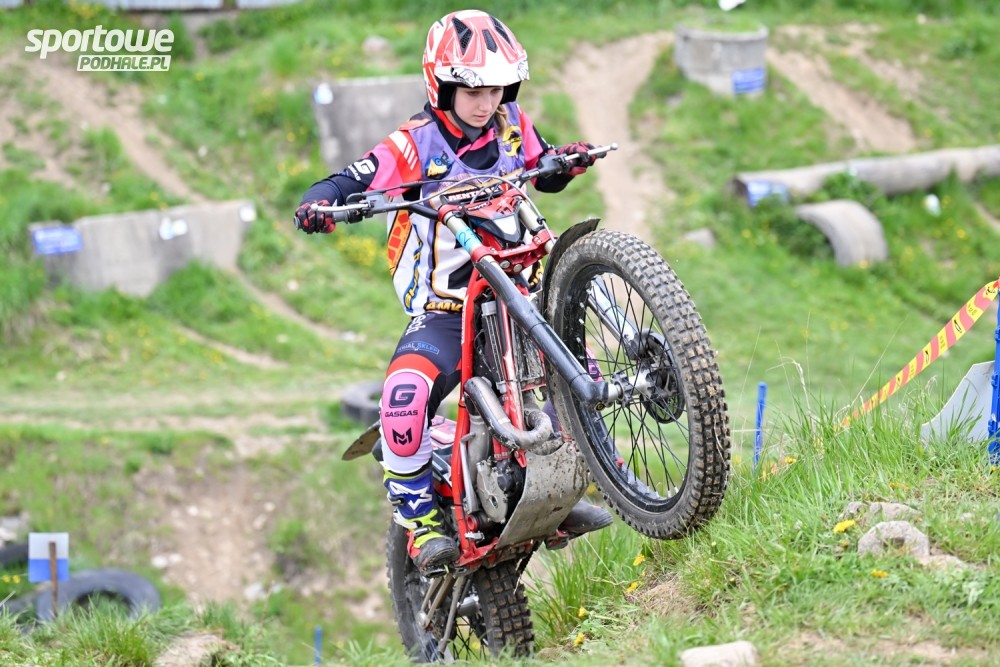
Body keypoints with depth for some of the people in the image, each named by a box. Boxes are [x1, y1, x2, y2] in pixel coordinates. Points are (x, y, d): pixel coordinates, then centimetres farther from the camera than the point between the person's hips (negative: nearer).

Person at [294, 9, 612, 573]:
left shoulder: (512, 126, 6)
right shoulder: (415, 145, -8)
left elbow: (546, 174, 22)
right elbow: (353, 182, -14)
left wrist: (571, 161, -1)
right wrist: (319, 204, -36)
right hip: (443, 312, -5)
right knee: (407, 391, -30)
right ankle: (420, 518, -15)